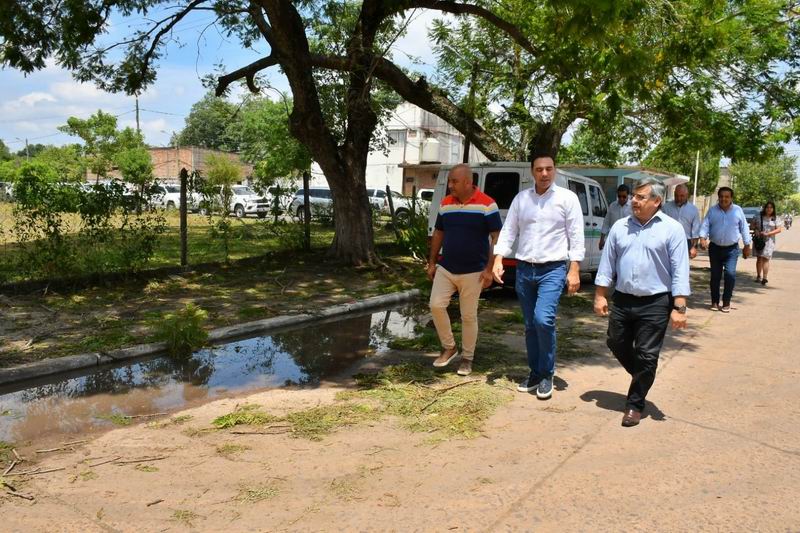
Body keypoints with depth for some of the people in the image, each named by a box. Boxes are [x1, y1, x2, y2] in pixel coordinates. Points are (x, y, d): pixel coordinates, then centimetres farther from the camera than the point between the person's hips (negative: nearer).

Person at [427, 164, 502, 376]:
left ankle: (467, 358, 19)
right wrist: (432, 263, 10)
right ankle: (448, 347, 14)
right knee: (436, 305, -6)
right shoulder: (445, 204, 5)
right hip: (445, 269, 4)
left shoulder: (486, 205, -10)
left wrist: (489, 269, -15)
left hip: (473, 272, -4)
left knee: (468, 316, 4)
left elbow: (496, 237, -9)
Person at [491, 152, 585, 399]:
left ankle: (546, 375, 1)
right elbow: (508, 231, 7)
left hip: (553, 269, -4)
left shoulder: (567, 198, -1)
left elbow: (576, 236, -3)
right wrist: (498, 260, -5)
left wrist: (574, 270, -9)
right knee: (530, 325, 11)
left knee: (543, 320, -18)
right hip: (524, 270, 4)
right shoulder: (521, 198, 8)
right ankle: (535, 373, 25)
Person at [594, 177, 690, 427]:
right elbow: (607, 264, 9)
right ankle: (642, 378, 42)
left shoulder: (672, 229, -6)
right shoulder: (620, 227, 5)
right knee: (617, 346, 15)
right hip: (622, 300, 4)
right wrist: (600, 295, 5)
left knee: (646, 356, 2)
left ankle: (635, 404, 18)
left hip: (655, 304, -4)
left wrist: (679, 307, -13)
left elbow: (680, 271, -8)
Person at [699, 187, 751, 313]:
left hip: (731, 249, -1)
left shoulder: (738, 210, 2)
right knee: (715, 275, 7)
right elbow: (705, 225, -5)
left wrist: (747, 246, 5)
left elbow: (744, 228, 5)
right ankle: (715, 302, 18)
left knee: (730, 274, -14)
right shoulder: (712, 210, 3)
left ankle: (726, 302, -1)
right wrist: (703, 237, -24)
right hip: (715, 248, 1)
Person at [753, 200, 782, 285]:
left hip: (769, 241, -1)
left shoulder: (775, 218, 1)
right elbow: (753, 224, 12)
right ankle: (758, 276, 17)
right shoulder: (759, 216, 2)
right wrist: (755, 230, -9)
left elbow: (779, 229, -3)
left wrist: (768, 234, -15)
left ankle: (764, 278, -9)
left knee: (765, 259, -8)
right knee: (759, 258, 6)